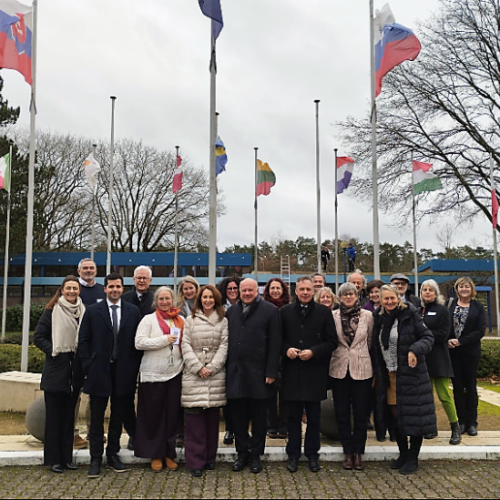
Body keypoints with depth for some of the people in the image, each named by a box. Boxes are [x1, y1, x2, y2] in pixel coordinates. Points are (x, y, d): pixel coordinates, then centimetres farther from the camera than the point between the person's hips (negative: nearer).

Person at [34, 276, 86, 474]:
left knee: (69, 414, 10)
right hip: (55, 370, -3)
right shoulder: (52, 311, -3)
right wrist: (53, 351, -12)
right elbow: (38, 337, -2)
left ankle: (67, 457, 19)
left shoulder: (83, 311, 5)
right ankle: (54, 458, 12)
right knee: (54, 414, 3)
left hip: (74, 369, 3)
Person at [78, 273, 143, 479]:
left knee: (118, 417, 11)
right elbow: (83, 340, 2)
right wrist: (88, 366, -4)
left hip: (124, 372, 1)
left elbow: (138, 341, 5)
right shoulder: (92, 311, 1)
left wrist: (135, 367, 0)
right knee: (97, 418, 5)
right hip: (99, 371, -1)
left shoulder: (133, 311, 4)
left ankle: (113, 454, 23)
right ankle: (96, 459, 14)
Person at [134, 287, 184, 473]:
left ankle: (169, 454, 19)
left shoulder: (180, 321, 9)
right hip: (153, 374, -3)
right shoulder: (148, 319, 0)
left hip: (175, 374, 3)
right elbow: (139, 342, -11)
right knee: (153, 416, 4)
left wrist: (185, 365, -2)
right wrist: (164, 340, -13)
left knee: (172, 415, 7)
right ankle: (155, 455, 16)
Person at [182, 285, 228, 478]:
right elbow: (186, 345, 2)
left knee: (212, 417, 6)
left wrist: (212, 367, -9)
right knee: (194, 418, -3)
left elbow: (224, 346, 1)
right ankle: (195, 462, 4)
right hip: (193, 374, -1)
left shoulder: (223, 321, 7)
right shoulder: (190, 320, 8)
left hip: (215, 374, 1)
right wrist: (198, 367, -8)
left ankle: (210, 458, 18)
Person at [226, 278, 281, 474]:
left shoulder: (270, 311, -2)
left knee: (258, 418, 8)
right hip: (235, 373, 3)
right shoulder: (231, 311, 10)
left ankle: (255, 455, 21)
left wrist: (271, 372, -11)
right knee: (238, 417, 10)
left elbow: (275, 344, -6)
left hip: (258, 373, -3)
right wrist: (225, 368, 4)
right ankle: (242, 453, 23)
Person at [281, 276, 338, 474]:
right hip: (292, 372, 1)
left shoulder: (324, 312, 2)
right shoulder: (285, 312, 6)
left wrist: (313, 352, -13)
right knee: (293, 416, 8)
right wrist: (286, 349, -11)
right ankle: (293, 454, 19)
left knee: (314, 416, 9)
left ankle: (312, 454, 22)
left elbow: (332, 342, -1)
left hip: (315, 372, -1)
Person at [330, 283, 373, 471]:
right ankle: (348, 452, 19)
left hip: (361, 369, 0)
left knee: (360, 413, 5)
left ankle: (358, 452, 18)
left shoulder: (367, 315, 0)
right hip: (339, 369, 1)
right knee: (342, 413, 7)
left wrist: (361, 357, 9)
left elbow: (370, 342, 8)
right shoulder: (333, 316, -1)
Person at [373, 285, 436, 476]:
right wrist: (378, 373, 12)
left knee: (412, 415, 1)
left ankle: (413, 458, 15)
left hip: (410, 374, -6)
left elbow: (428, 337, -10)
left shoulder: (410, 315, -9)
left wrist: (415, 350, -27)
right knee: (396, 415, 13)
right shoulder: (380, 319, 7)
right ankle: (403, 453, 29)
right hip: (389, 375, 6)